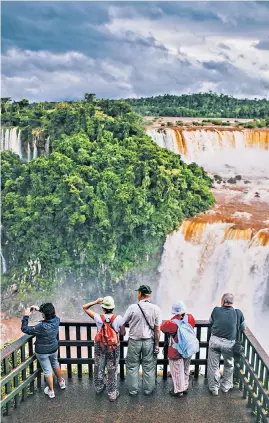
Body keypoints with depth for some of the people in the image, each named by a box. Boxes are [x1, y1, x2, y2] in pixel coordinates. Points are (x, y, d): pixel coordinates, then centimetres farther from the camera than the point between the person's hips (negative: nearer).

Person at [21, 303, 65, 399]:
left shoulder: (42, 326, -36)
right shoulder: (56, 320, -20)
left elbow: (25, 329, -27)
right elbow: (51, 315, 4)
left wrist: (26, 316, -23)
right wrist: (39, 309, -1)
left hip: (42, 352, -5)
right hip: (54, 349, 5)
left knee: (47, 370, 14)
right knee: (55, 364, 29)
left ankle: (51, 391, 32)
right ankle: (61, 382, 49)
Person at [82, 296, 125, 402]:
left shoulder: (99, 318, -16)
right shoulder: (118, 318, -19)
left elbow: (84, 307, -8)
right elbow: (123, 333, -8)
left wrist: (96, 302, -11)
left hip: (100, 347, 2)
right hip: (114, 348, -1)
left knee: (99, 368, 23)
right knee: (112, 371, 12)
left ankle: (99, 387, 42)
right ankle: (112, 394, 23)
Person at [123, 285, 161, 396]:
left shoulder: (133, 307, -14)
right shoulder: (155, 309, -9)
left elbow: (122, 323, -6)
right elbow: (157, 329, -6)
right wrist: (157, 344, 4)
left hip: (134, 341, -1)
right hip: (149, 341, 1)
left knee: (132, 366, 15)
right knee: (149, 366, 15)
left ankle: (133, 390, 25)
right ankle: (148, 390, 27)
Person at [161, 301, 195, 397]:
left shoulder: (174, 322, -25)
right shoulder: (190, 318, -10)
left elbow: (163, 328, -12)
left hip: (177, 352, -6)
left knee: (177, 372, 12)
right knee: (185, 370, 23)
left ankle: (178, 390, 25)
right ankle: (185, 387, 38)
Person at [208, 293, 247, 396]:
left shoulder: (216, 310, -2)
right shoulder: (238, 313, -5)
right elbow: (243, 327, 8)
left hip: (215, 340, 0)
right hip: (229, 343, 0)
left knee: (213, 365, 16)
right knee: (229, 365, 24)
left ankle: (213, 388, 26)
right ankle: (226, 386, 38)